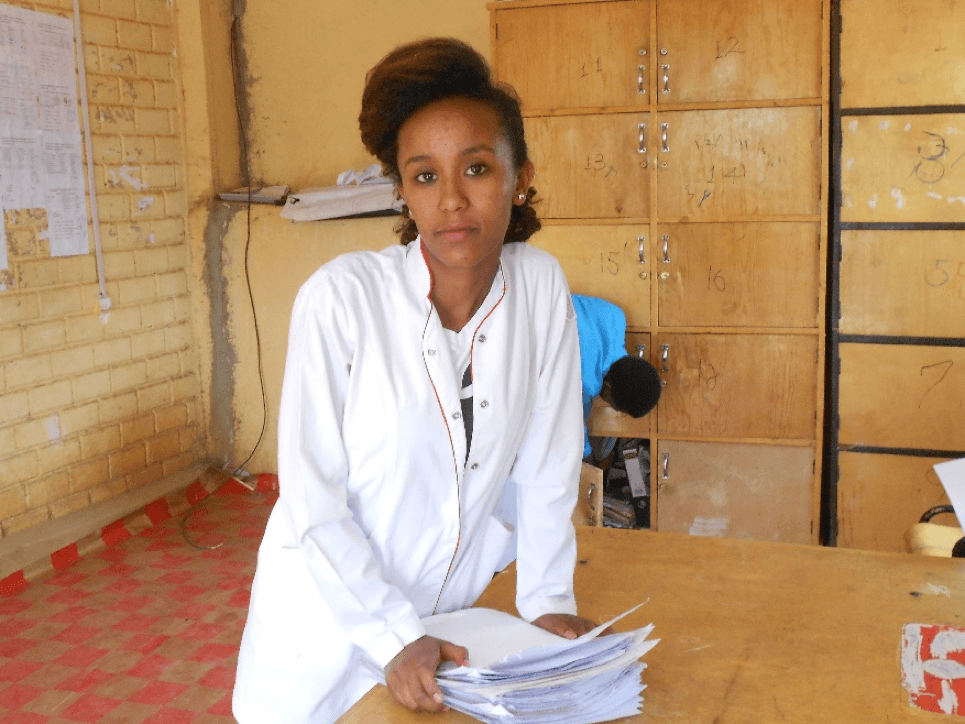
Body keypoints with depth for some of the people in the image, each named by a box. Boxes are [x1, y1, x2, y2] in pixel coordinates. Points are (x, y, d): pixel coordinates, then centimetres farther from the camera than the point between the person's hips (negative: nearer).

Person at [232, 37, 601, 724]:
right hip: (329, 621, -2)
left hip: (449, 617, 3)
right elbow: (313, 504, -18)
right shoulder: (339, 298, -22)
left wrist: (548, 600, -3)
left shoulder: (541, 286, -12)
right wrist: (395, 637, -21)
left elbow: (547, 467, -3)